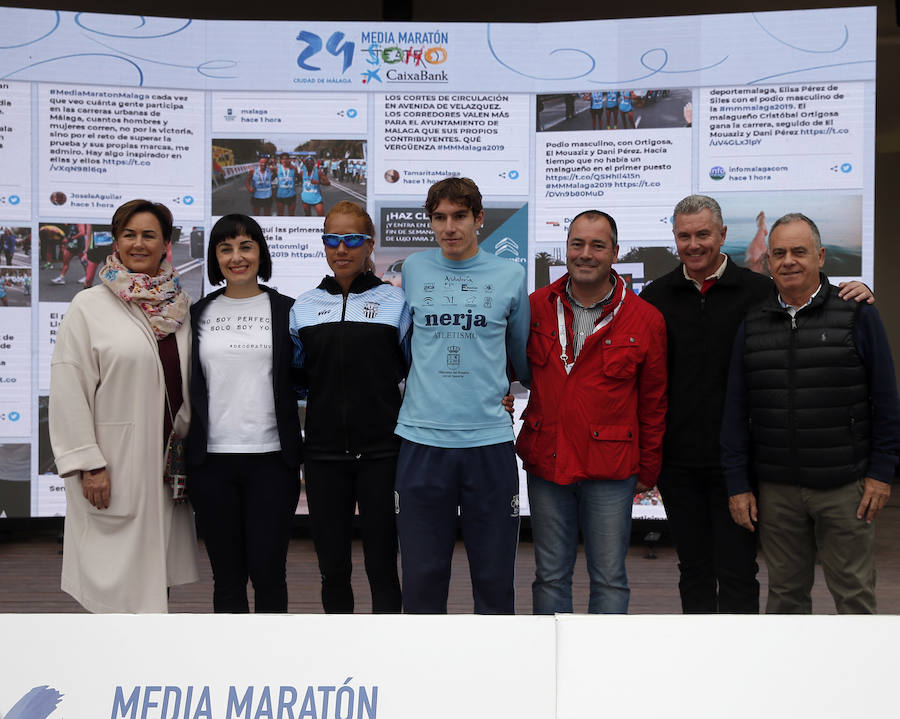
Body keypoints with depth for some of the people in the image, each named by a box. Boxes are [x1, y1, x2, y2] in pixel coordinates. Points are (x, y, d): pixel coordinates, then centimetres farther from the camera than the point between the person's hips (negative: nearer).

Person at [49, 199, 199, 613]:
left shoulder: (179, 306, 8)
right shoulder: (89, 306, -5)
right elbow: (68, 389, -8)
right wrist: (87, 463, -13)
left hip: (168, 460, 4)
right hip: (114, 465, -4)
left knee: (153, 574, 12)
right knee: (119, 575, -1)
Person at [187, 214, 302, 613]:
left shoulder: (286, 310, 4)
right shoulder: (198, 314, 9)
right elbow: (188, 388, 11)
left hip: (271, 459, -2)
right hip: (212, 461, 2)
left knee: (267, 570, -1)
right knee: (227, 573, 8)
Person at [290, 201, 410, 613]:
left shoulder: (395, 301, 2)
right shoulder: (304, 307, 9)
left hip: (381, 451, -2)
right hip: (324, 452, 3)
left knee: (382, 563, 3)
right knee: (332, 567, 10)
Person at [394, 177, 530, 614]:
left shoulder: (510, 276, 4)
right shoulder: (412, 271, 6)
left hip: (489, 439, 0)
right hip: (421, 442, 0)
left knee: (495, 577, 8)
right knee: (423, 575, 8)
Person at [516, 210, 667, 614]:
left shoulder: (645, 319, -2)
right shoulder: (536, 307, 3)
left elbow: (653, 404, 4)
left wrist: (648, 470, 7)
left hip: (610, 473, -2)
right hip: (546, 463, 2)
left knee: (609, 577, 6)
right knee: (550, 576, 11)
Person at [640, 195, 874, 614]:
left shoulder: (759, 291, -2)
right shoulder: (657, 296, 4)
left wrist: (854, 298, -15)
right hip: (678, 461, 2)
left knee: (737, 572, 5)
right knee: (694, 570, 14)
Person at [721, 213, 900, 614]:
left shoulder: (857, 314, -1)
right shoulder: (753, 324, 7)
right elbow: (735, 411, 7)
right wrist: (738, 485, 3)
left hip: (844, 488, -2)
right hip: (775, 490, 3)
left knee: (854, 594, 7)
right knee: (785, 593, 12)